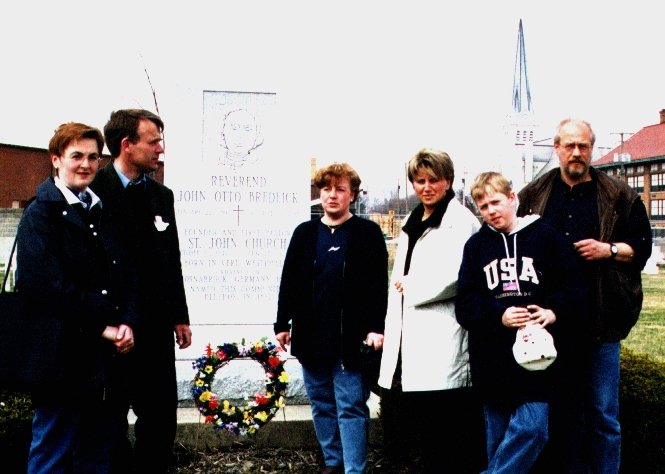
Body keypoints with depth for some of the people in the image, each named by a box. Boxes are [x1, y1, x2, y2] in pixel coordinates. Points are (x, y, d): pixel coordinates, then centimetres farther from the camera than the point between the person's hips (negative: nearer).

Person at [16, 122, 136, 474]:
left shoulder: (102, 213, 15)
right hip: (63, 360, -6)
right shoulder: (41, 213, -5)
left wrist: (126, 322, -5)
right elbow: (44, 285, -16)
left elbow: (125, 275, 13)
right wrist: (103, 326, -14)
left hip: (105, 359, 7)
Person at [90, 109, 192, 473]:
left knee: (161, 417, 10)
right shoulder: (94, 190, -10)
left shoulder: (162, 195, 11)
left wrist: (179, 316, 13)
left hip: (156, 328, 6)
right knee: (111, 420, 9)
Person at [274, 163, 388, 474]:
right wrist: (282, 324, 8)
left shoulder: (368, 233, -1)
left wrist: (375, 327, -13)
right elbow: (289, 282, 11)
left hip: (350, 338, -4)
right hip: (311, 337, 4)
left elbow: (378, 284, -5)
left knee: (350, 407, -2)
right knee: (321, 404, 13)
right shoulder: (304, 233, 10)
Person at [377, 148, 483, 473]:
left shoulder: (460, 221, -6)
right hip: (407, 341, 8)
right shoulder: (411, 224, 20)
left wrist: (410, 287, -7)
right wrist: (388, 329, 19)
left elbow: (455, 276, -19)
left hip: (441, 345, -8)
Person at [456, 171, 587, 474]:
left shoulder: (545, 236, 4)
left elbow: (573, 285, 1)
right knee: (497, 440, 10)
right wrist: (499, 316, -15)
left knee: (532, 428, -10)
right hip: (493, 360, 2)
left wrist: (555, 311, -17)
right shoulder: (476, 246, 9)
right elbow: (465, 305, 1)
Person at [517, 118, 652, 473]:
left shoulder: (619, 198, 5)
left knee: (603, 414, 5)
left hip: (600, 321, -1)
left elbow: (642, 245, 6)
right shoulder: (533, 196, 9)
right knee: (556, 410, 12)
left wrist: (609, 250, -11)